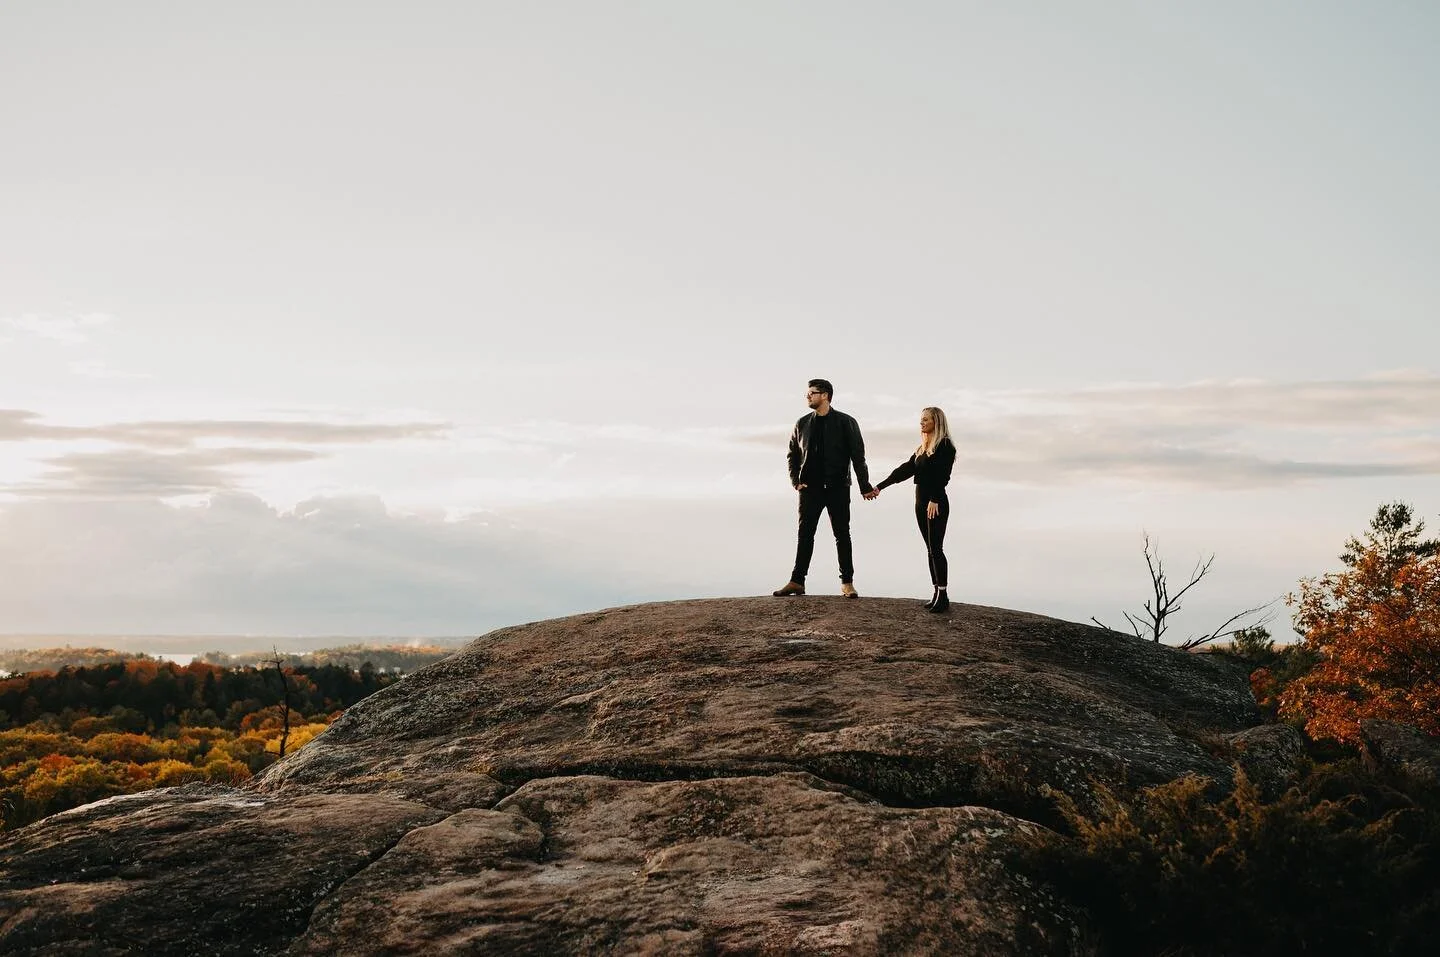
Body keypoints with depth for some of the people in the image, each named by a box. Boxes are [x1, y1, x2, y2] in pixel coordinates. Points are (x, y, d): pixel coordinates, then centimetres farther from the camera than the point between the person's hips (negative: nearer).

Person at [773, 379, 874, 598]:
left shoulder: (845, 423, -3)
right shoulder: (802, 424, 7)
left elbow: (858, 456, -3)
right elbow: (792, 455, 14)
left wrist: (865, 486, -6)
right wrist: (796, 480, 2)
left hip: (837, 488, -3)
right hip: (810, 489, 3)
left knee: (842, 535, 3)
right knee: (805, 534, 3)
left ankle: (847, 583, 8)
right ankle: (797, 582, 6)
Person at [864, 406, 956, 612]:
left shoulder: (945, 447, -8)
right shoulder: (921, 449, 16)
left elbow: (942, 476, -19)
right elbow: (905, 470, 13)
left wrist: (935, 500, -29)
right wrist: (879, 487, 8)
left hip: (937, 503, -8)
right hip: (921, 502, 8)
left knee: (936, 548, -11)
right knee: (931, 549, 7)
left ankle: (943, 595, -9)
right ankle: (937, 593, 9)